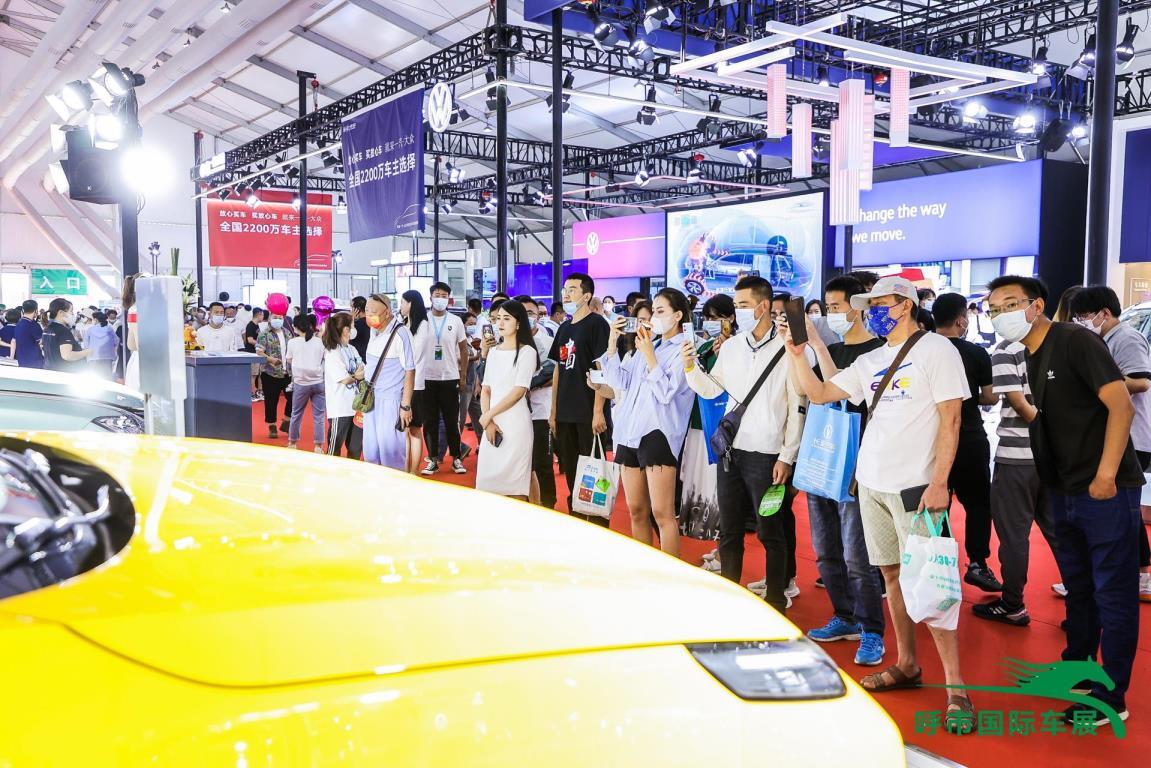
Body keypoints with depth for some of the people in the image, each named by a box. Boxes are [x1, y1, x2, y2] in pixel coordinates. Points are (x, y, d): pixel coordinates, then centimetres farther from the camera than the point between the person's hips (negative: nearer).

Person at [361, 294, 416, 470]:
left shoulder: (400, 333, -14)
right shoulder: (374, 330, 7)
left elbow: (410, 371, -14)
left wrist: (406, 406, -15)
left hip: (390, 401, -7)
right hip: (371, 398, 7)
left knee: (391, 451, -2)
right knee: (370, 450, 14)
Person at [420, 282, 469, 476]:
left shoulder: (456, 321, 2)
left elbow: (463, 349, 7)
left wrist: (463, 376, 4)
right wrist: (413, 375, 0)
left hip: (450, 378, 0)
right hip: (427, 378, 0)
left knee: (451, 421, 5)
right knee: (430, 421, 5)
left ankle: (456, 458, 14)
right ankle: (433, 459, 12)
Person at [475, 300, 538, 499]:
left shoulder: (527, 352, -4)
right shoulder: (493, 352, 14)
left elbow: (518, 392, -11)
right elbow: (486, 390, 11)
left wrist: (488, 415, -8)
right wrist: (489, 422, -4)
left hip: (516, 423, -6)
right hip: (492, 423, 6)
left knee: (514, 484, -4)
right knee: (488, 479, 3)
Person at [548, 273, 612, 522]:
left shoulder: (597, 324, -7)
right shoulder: (565, 328, 14)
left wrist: (598, 411, -18)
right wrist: (554, 411, 13)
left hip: (589, 415, -7)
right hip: (565, 415, 7)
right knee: (570, 472, 12)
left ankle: (599, 526, 6)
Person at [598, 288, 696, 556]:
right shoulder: (647, 344, 17)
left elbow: (667, 393, -12)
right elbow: (620, 382, 12)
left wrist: (649, 356, -14)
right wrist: (612, 343, 5)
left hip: (658, 433, -7)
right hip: (630, 431, 7)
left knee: (662, 513, -9)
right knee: (636, 511, 12)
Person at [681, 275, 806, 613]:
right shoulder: (730, 347, 8)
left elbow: (797, 408, -7)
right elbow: (712, 389, 14)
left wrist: (787, 457, -9)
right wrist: (691, 367, -5)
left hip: (766, 455, -5)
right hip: (730, 450, 5)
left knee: (770, 532, 6)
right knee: (729, 530, 13)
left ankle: (776, 600, 20)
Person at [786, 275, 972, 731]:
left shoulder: (935, 349, -5)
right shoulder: (869, 362, 13)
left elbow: (951, 420, -10)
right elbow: (818, 394, 15)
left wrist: (938, 482, -17)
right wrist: (796, 352, 1)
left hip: (915, 486, -7)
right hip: (871, 483, 7)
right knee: (892, 574, 12)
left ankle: (955, 688, -2)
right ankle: (906, 665, 24)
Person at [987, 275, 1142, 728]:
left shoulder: (1075, 342, -14)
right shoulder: (1031, 357, 10)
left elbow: (1121, 406, -20)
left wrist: (1106, 474, -22)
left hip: (1106, 490, -8)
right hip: (1065, 490, 8)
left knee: (1113, 594, 1)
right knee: (1077, 586, 20)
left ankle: (1111, 698, 10)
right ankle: (1076, 669, 35)